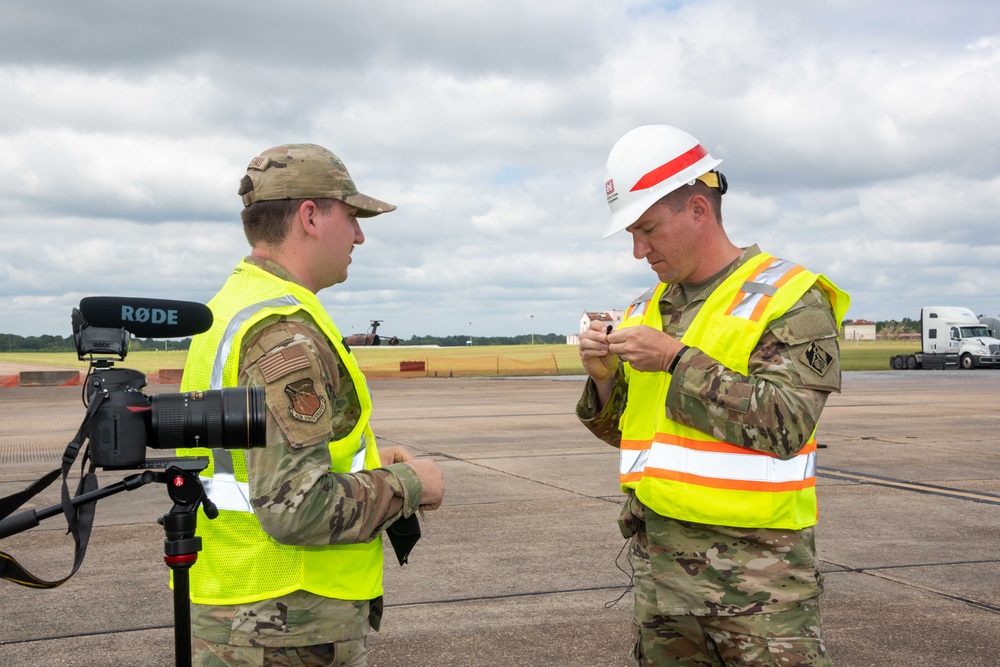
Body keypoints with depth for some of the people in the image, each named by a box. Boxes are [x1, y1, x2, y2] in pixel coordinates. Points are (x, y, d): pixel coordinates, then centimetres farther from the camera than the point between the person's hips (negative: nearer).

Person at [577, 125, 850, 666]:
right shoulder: (647, 310, 13)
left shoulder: (788, 299, -7)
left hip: (755, 570, -6)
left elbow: (784, 425, -19)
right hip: (658, 562, 6)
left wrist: (677, 360, -18)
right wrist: (605, 377, -3)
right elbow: (623, 432, 18)